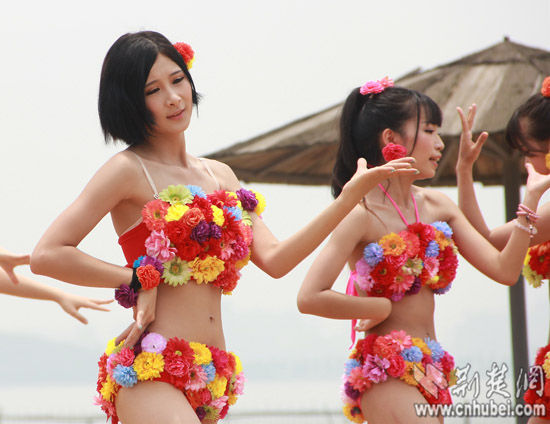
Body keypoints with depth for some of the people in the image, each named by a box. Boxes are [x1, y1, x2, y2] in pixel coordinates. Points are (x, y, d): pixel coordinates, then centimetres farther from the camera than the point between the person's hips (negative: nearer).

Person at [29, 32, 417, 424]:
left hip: (211, 377, 7)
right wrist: (139, 280, -7)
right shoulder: (129, 170, -3)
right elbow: (46, 255, -11)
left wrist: (350, 197, 4)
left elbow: (274, 259, 9)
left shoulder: (220, 176, 18)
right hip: (152, 373, -7)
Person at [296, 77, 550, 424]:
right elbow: (310, 297, -23)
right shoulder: (362, 214, -12)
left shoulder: (438, 206, 9)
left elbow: (504, 270, 4)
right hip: (386, 374, -8)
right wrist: (383, 308, -12)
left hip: (430, 370, 8)